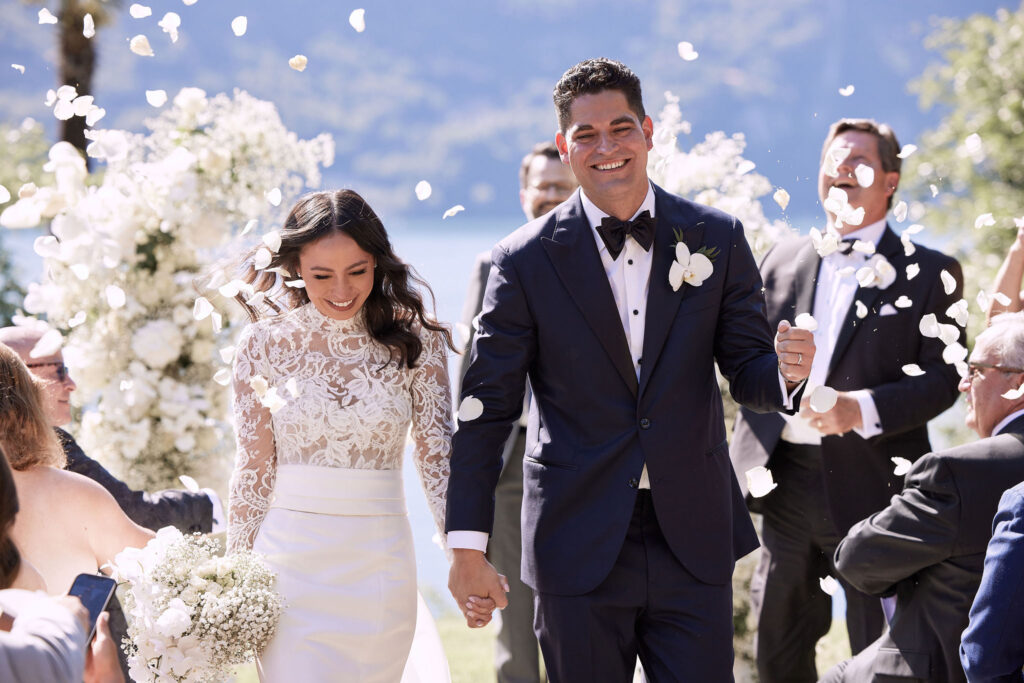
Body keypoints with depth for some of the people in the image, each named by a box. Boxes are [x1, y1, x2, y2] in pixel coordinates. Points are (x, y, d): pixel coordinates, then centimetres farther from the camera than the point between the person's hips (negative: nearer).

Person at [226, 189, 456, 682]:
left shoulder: (414, 340, 0)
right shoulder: (266, 342, -1)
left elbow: (439, 460, 0)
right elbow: (254, 469, 2)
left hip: (379, 565, 1)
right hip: (290, 564, -1)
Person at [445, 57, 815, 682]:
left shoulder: (716, 239, 3)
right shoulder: (526, 260, -2)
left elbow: (746, 371, 6)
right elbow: (486, 408, -1)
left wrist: (784, 371, -20)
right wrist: (468, 547, -6)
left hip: (694, 542, 1)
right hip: (579, 550, -1)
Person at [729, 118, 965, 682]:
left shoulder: (929, 273, 1)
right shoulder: (784, 260, 15)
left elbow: (942, 378, -6)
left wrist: (861, 408, -21)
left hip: (870, 488, -4)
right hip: (786, 482, 4)